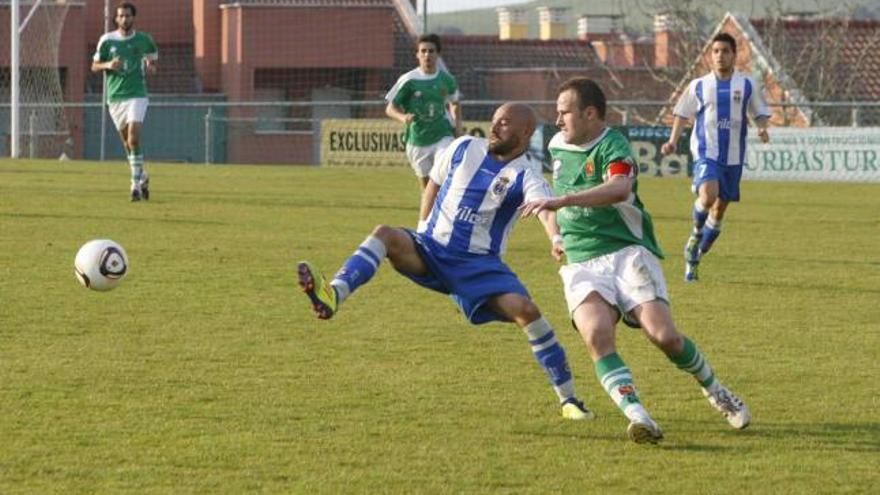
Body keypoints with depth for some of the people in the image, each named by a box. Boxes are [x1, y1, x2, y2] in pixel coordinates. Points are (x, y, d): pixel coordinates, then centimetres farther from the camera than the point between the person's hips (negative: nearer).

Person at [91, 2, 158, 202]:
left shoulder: (143, 40, 2)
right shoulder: (107, 40, 2)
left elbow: (153, 56, 19)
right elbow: (94, 66, 7)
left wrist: (151, 66, -4)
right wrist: (108, 65, -14)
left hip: (137, 94, -2)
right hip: (115, 96, 2)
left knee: (133, 138, -18)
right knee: (127, 142, 10)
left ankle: (136, 183, -15)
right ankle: (142, 177, 31)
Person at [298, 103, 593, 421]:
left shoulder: (525, 176, -8)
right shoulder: (464, 148, 5)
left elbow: (546, 209, -29)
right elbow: (434, 184, 21)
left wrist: (557, 237, -50)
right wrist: (423, 228, 14)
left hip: (479, 264, -3)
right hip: (431, 249, 3)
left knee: (525, 309, -23)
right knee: (384, 235, -26)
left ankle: (568, 399, -11)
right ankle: (333, 295, -50)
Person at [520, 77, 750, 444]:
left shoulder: (613, 147, -12)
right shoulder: (557, 146, 13)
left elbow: (619, 189, -35)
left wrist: (561, 201, -43)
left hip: (628, 252, -5)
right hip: (582, 265, 5)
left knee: (664, 335, -17)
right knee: (596, 333, -26)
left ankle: (715, 392, 13)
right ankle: (637, 416, -35)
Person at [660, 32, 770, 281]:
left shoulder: (747, 85, 5)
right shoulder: (699, 86, 5)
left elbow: (761, 113, 11)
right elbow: (682, 114, 12)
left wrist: (762, 128, -11)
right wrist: (673, 141, -1)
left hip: (733, 156, 2)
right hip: (706, 153, -2)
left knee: (720, 209, 6)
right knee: (708, 196, -27)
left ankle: (694, 257, 22)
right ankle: (697, 232, 3)